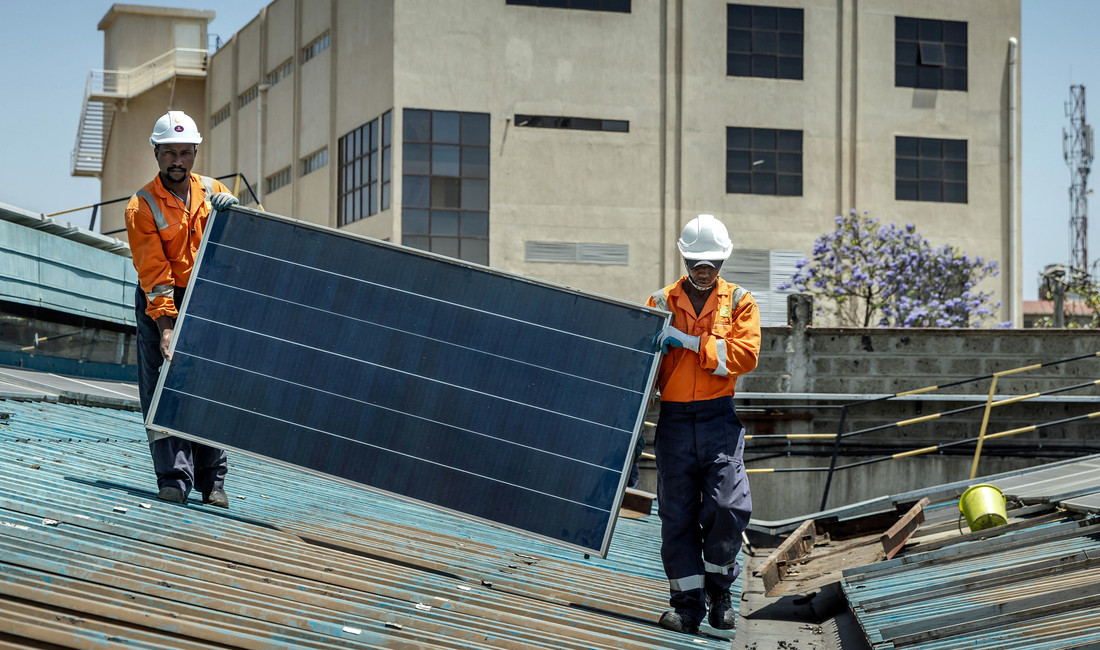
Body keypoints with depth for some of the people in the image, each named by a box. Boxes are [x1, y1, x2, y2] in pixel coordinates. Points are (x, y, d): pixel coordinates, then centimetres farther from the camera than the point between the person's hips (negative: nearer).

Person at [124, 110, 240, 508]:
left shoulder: (211, 192, 4)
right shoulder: (141, 207, -8)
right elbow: (154, 275, -15)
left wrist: (233, 206, -16)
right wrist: (165, 329, -24)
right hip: (160, 304, -3)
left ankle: (212, 480, 4)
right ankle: (174, 478, -9)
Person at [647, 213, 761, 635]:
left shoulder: (740, 302, 7)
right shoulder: (661, 303, 12)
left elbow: (746, 354, -8)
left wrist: (692, 342, -13)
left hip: (719, 417, -2)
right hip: (674, 421, 2)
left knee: (728, 508, -13)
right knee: (678, 515, 1)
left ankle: (719, 585, 12)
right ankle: (688, 604, 9)